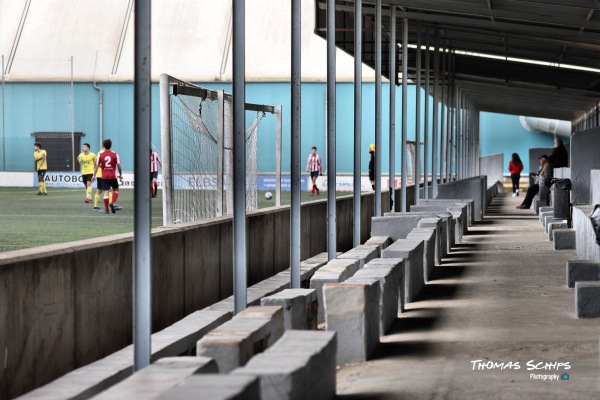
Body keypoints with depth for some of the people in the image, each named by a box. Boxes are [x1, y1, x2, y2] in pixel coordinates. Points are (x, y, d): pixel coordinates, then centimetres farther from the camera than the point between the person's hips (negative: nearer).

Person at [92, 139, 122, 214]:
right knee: (116, 190, 15)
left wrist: (94, 175, 7)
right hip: (113, 176, -1)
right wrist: (120, 174, 10)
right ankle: (112, 203, -9)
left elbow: (97, 166, 1)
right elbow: (118, 165, -3)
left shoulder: (101, 155, 0)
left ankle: (106, 209, -2)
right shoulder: (115, 154, -4)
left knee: (106, 192, 1)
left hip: (104, 177, 1)